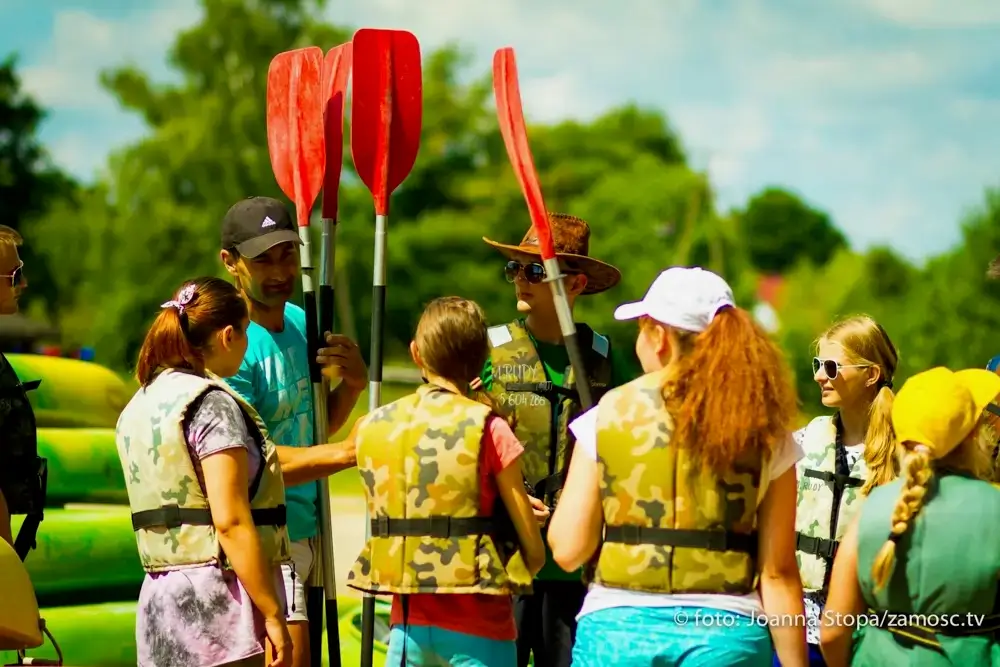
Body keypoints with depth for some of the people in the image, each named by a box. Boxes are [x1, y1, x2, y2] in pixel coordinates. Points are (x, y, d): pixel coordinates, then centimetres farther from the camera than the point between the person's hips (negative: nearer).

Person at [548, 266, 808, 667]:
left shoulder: (610, 414, -1)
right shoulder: (764, 432, 2)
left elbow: (568, 550, -1)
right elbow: (778, 572, -1)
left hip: (618, 629, -1)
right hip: (727, 633, 1)